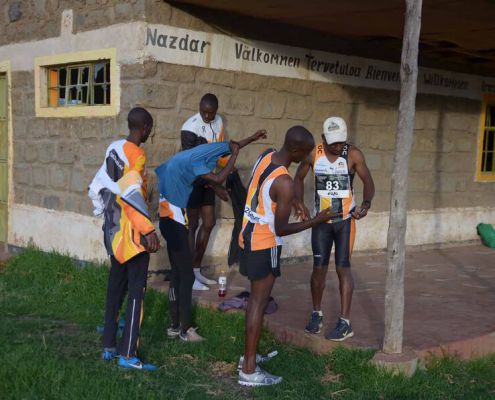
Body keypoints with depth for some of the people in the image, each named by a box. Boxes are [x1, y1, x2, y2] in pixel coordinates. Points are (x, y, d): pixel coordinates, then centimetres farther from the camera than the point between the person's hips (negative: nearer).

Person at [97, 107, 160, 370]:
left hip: (114, 232, 9)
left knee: (115, 289, 14)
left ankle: (109, 346, 20)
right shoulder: (136, 155, -16)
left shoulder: (114, 149, 9)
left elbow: (100, 186, 15)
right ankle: (128, 354, -4)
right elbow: (131, 195, -25)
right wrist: (149, 229, -26)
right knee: (136, 292, -5)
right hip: (133, 234, -8)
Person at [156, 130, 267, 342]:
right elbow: (217, 179, -29)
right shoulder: (192, 161, -19)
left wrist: (252, 138, 24)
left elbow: (228, 149, 22)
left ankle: (175, 326, 19)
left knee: (177, 273, 13)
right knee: (186, 275, -4)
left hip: (171, 220, 10)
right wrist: (235, 155, -15)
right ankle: (185, 330, 3)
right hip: (175, 221, -10)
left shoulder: (190, 156, 10)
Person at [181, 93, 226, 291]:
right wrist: (216, 187, -24)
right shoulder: (190, 128, -22)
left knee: (209, 223, 10)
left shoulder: (218, 121, 1)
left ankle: (196, 269, 21)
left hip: (208, 178, 8)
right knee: (192, 225, -4)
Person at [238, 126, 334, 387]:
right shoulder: (285, 184, -26)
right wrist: (316, 221, -11)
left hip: (249, 236, 9)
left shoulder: (265, 156, -1)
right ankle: (249, 371, 4)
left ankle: (249, 355, 31)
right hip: (265, 244, -9)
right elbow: (280, 229, -21)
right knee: (259, 302, -2)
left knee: (256, 298, 19)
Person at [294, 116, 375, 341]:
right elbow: (298, 178, 5)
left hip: (345, 220, -2)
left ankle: (345, 323, 3)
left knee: (343, 268, -3)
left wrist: (366, 203, -29)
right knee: (319, 268, 6)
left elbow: (368, 182, -9)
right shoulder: (313, 153, -8)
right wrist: (300, 203, -11)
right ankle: (316, 314, 24)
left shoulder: (353, 155, -13)